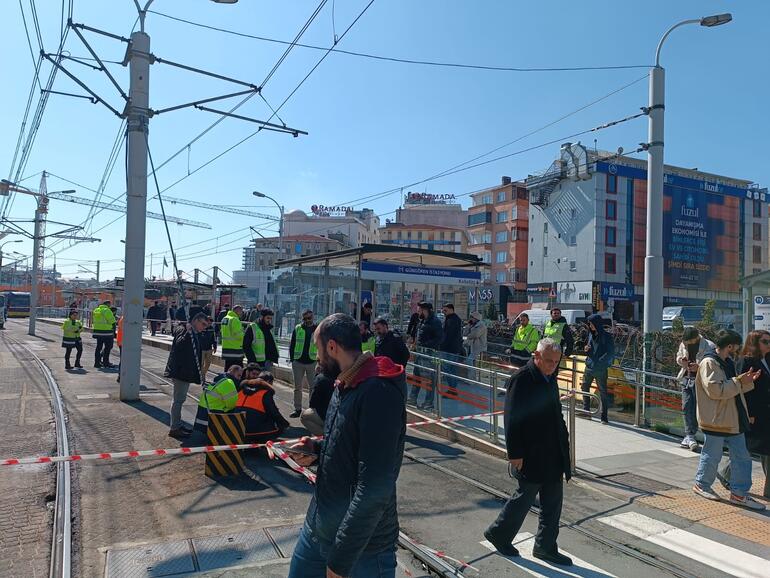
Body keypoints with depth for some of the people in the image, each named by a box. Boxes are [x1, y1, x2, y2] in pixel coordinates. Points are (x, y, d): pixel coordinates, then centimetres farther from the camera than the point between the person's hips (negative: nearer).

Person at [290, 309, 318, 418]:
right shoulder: (297, 329, 5)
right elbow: (292, 345, 8)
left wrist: (319, 360, -2)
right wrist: (292, 359, 0)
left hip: (312, 362, -1)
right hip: (298, 362, 1)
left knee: (312, 387, 4)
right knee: (297, 387, 8)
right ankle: (297, 409, 16)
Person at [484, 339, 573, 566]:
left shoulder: (550, 378, 9)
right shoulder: (521, 380, -18)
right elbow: (512, 420, -19)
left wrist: (564, 442, 17)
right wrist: (515, 453, -19)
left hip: (553, 455, 8)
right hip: (531, 455, -8)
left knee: (553, 502, 14)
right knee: (525, 496, 6)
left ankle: (545, 547, 28)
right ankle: (498, 534, 26)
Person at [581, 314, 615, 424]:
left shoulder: (606, 337, -11)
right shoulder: (591, 334, 8)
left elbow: (611, 353, -13)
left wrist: (599, 362, -22)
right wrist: (587, 349, -2)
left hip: (600, 369, -7)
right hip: (589, 366, 7)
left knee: (603, 392, 1)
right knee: (584, 387, 10)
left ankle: (604, 417, 8)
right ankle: (586, 411, 20)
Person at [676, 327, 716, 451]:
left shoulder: (709, 347, -13)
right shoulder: (683, 344, 5)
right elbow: (678, 356, 20)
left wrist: (699, 367, -27)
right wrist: (680, 361, -3)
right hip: (686, 379, 5)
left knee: (696, 409, -3)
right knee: (686, 407, 3)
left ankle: (689, 436, 5)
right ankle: (690, 436, 9)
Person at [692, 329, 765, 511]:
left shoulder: (727, 363, 14)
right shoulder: (709, 363, -17)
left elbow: (733, 389, 21)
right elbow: (715, 390, -25)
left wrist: (748, 381, 5)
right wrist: (738, 381, -20)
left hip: (733, 420, 9)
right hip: (715, 420, -9)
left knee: (742, 456, 10)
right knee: (712, 456, 5)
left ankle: (739, 492, 18)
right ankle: (702, 485, 24)